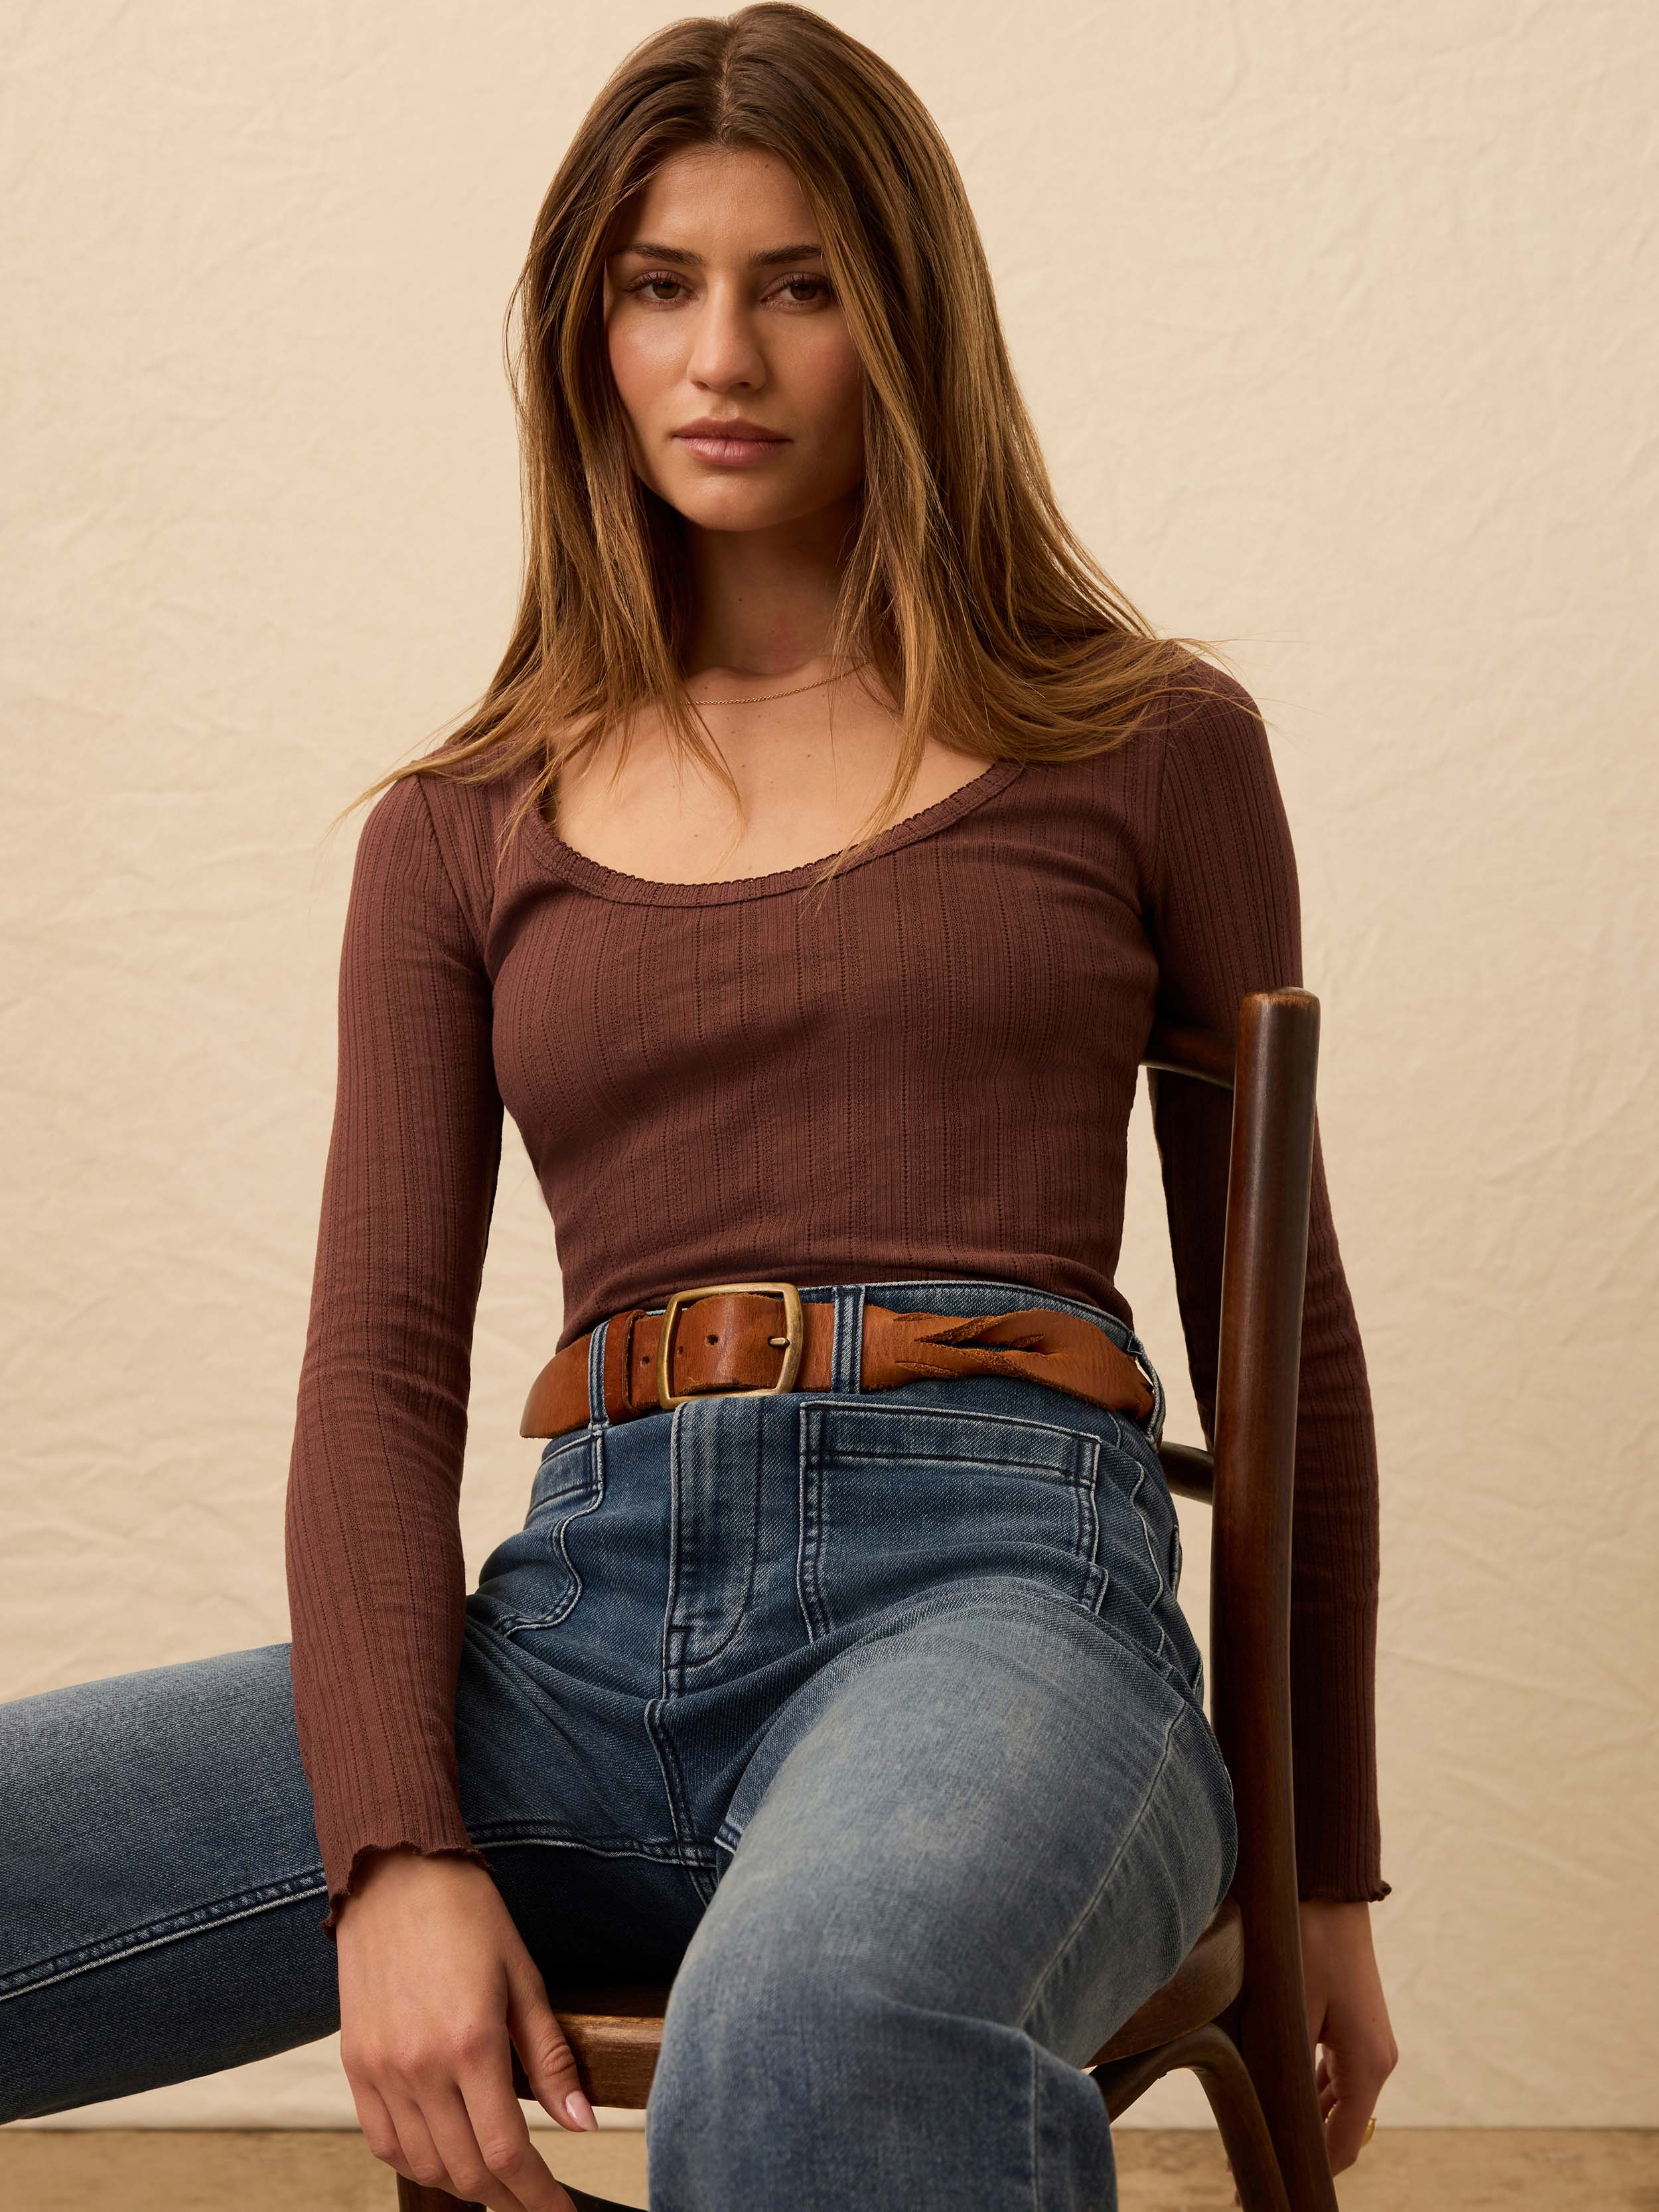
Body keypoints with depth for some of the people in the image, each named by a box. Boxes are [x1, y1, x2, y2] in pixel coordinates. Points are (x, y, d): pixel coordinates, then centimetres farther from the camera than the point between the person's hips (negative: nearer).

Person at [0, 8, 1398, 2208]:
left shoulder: (1146, 746, 13)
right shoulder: (463, 829, 18)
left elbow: (1284, 1330, 17)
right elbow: (379, 1366, 9)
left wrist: (1331, 1876, 19)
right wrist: (393, 1850, -8)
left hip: (993, 1582, -3)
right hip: (581, 1629, 4)